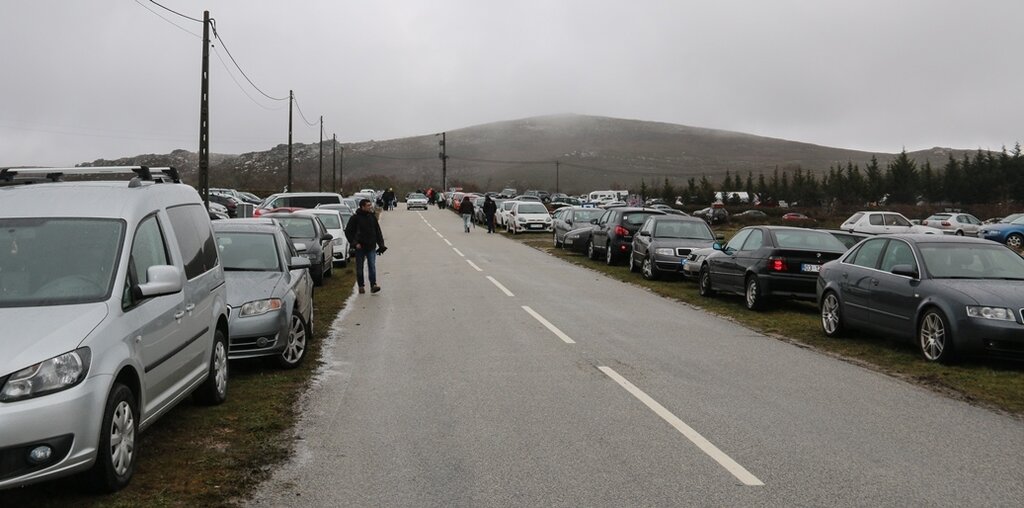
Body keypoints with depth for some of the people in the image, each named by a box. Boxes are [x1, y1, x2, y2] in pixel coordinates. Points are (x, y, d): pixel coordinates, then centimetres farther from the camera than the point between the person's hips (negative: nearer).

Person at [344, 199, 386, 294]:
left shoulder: (372, 217, 6)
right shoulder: (355, 218, -6)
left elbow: (378, 231, 13)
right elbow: (348, 232, -2)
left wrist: (381, 244, 5)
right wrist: (354, 243, -10)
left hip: (371, 247, 2)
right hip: (360, 247, -2)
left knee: (372, 266, -8)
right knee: (359, 268, 6)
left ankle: (373, 285, -10)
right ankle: (361, 286, 16)